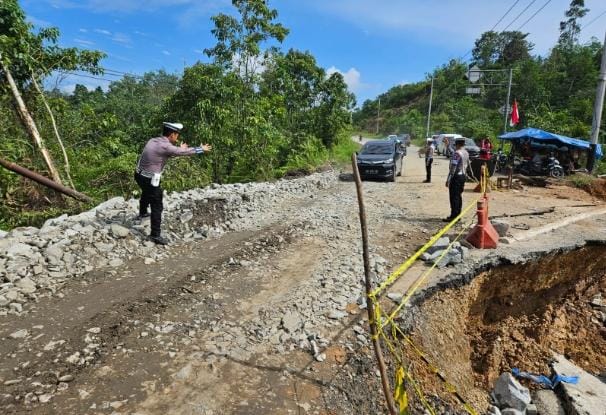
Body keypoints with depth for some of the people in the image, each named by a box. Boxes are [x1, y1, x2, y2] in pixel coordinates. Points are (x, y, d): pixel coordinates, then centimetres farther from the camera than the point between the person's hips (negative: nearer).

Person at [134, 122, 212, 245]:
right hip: (150, 180, -9)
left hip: (139, 175, 9)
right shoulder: (165, 147, -22)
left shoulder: (153, 141, 3)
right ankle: (155, 235, 8)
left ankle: (142, 213, 63)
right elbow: (185, 152, -13)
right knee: (157, 207, 1)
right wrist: (201, 149, 1)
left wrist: (180, 149, 23)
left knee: (146, 194, 37)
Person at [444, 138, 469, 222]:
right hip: (463, 176, 9)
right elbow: (467, 165, 19)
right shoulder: (466, 153, 10)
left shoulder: (457, 153, -18)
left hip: (456, 176, -9)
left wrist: (448, 179, -20)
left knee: (454, 197, -4)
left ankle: (453, 216, -2)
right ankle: (458, 215, 19)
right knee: (459, 196, 14)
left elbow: (453, 167, -22)